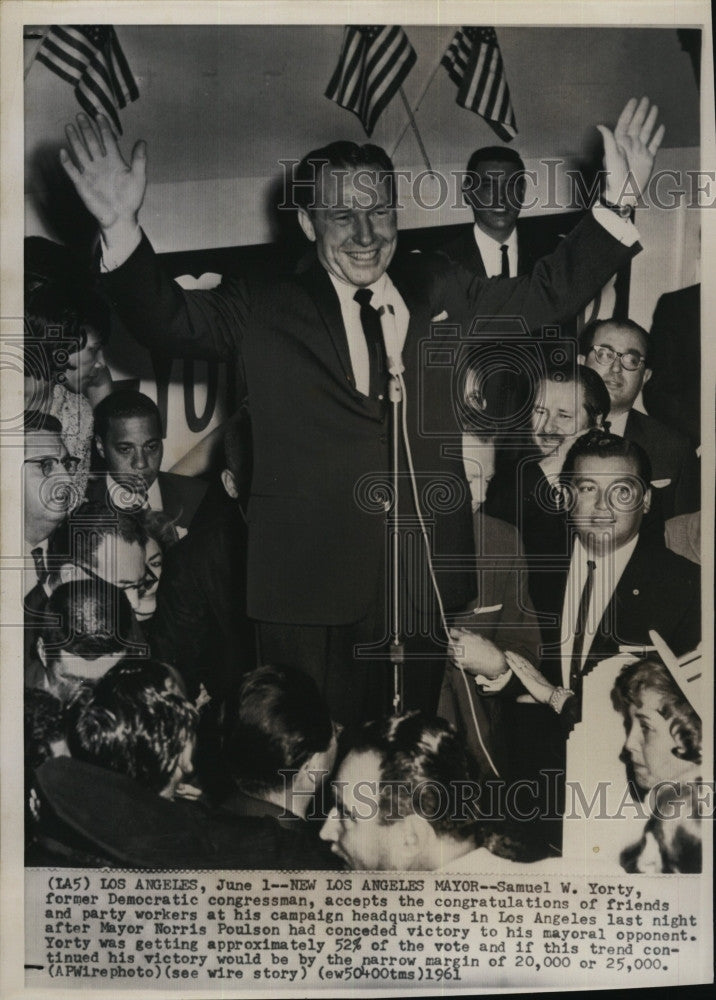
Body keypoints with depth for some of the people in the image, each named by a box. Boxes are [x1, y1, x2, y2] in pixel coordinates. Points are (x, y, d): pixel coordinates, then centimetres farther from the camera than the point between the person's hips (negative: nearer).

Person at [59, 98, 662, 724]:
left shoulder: (437, 291, 9)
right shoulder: (263, 311, 0)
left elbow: (550, 295, 13)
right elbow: (167, 320, -11)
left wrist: (616, 203, 3)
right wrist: (123, 227, -28)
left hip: (427, 585, 3)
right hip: (311, 591, -3)